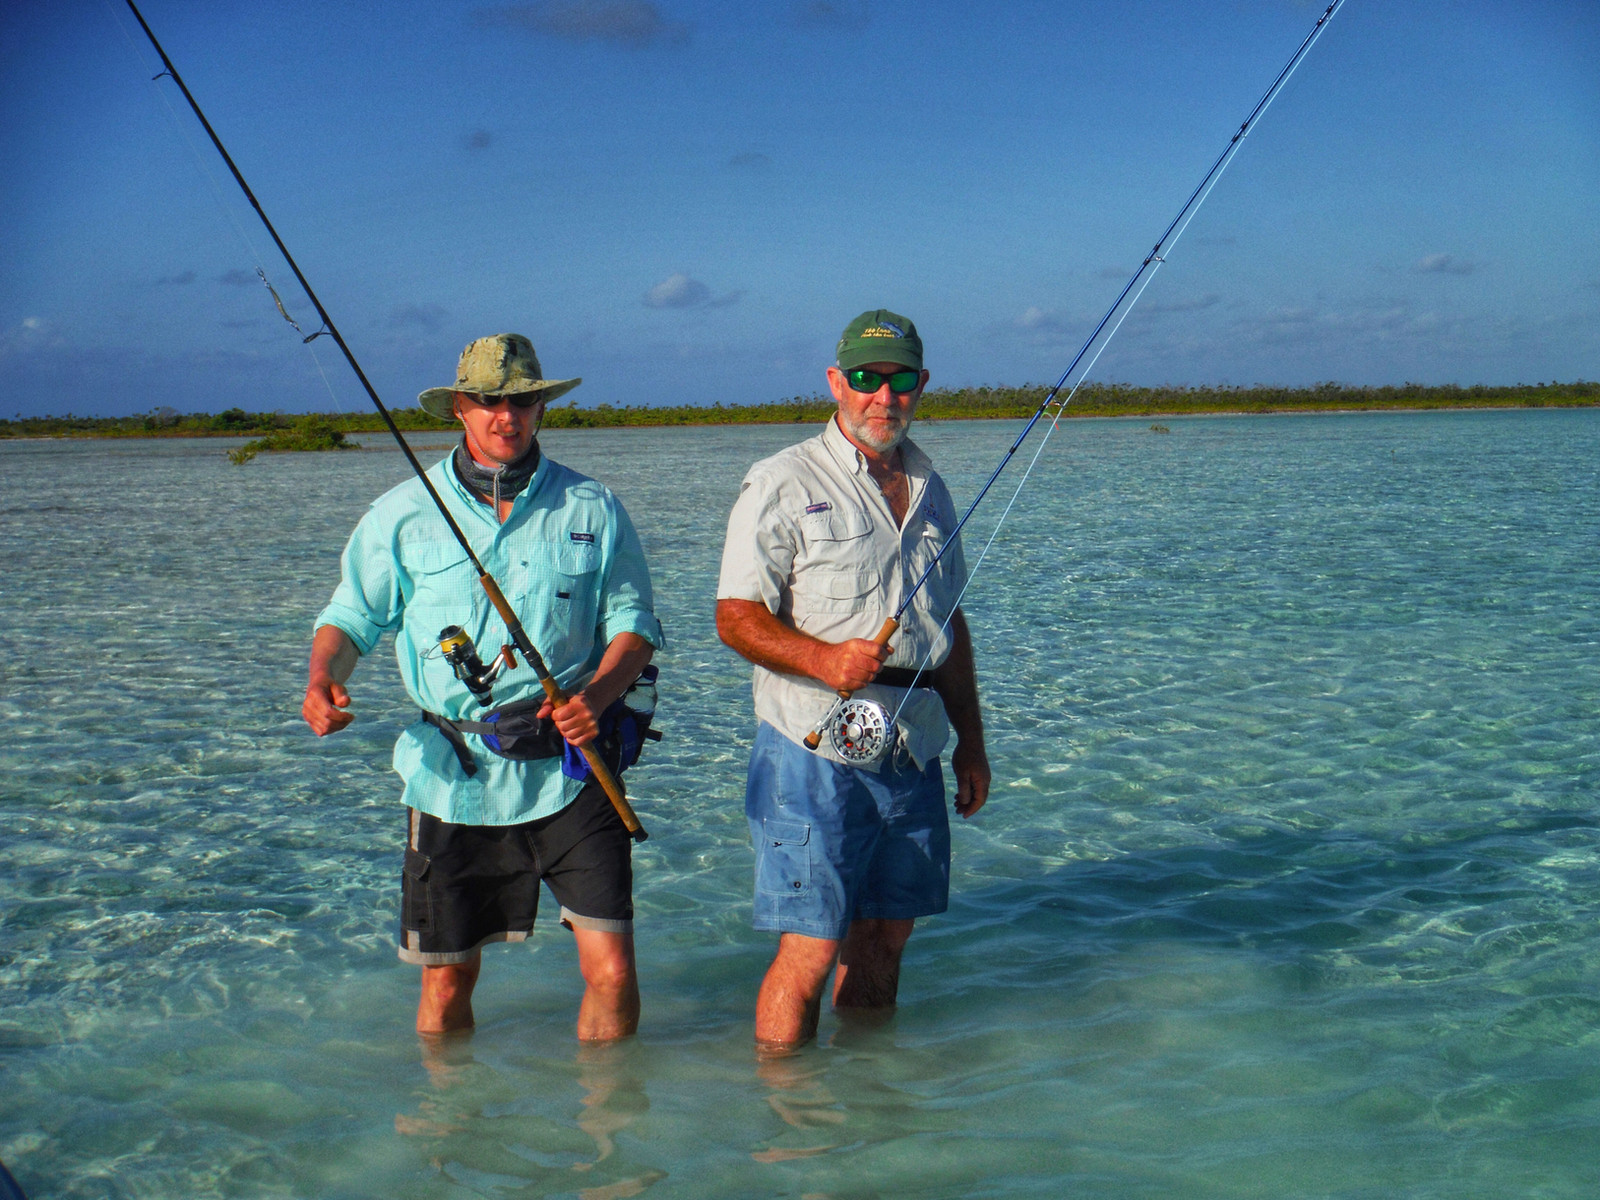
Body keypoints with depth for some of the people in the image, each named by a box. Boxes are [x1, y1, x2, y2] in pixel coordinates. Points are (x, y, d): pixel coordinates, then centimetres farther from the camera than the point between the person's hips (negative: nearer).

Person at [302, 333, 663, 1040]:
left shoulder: (592, 510, 5)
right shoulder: (403, 514, 5)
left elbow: (632, 622, 7)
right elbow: (352, 614, 10)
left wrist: (597, 694, -13)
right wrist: (322, 680, -12)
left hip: (569, 772, 0)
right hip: (453, 775, 1)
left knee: (611, 971, -6)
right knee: (447, 976, 9)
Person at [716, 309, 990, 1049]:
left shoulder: (930, 490, 15)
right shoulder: (784, 485, -5)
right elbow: (736, 616, -11)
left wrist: (970, 740, 19)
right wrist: (824, 659, -27)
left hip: (914, 753, 6)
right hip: (816, 750, -6)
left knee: (884, 939, 13)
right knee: (809, 952, -5)